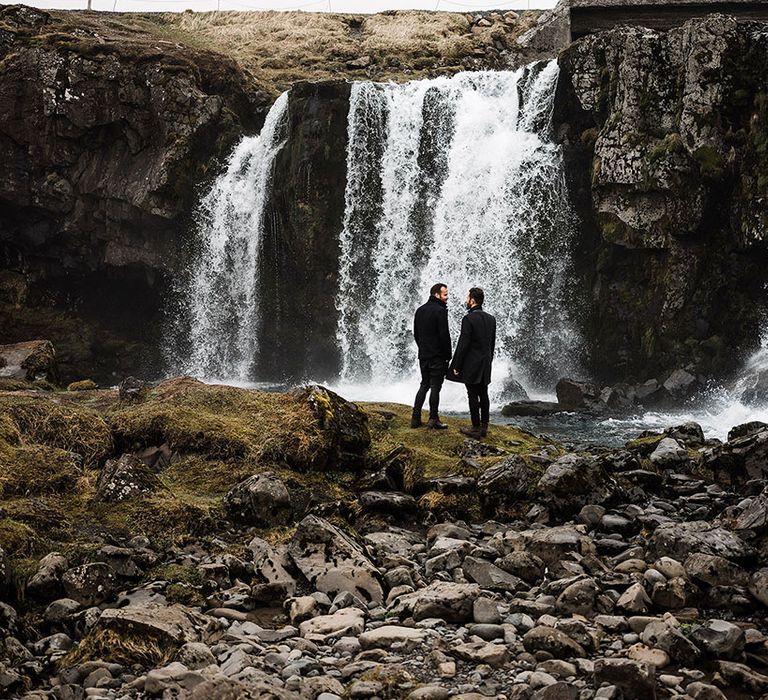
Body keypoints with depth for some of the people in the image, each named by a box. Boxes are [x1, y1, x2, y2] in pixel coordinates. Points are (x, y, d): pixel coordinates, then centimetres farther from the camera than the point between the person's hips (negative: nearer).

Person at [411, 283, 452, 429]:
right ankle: (433, 420, 1)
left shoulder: (420, 310, 11)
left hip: (423, 356, 7)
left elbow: (416, 334, 16)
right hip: (437, 357, -7)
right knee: (435, 387, -2)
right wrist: (448, 355, -8)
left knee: (424, 386, 14)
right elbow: (444, 335, -16)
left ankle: (415, 418, 10)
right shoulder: (440, 311, -14)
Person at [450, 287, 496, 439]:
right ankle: (484, 427, 17)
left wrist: (457, 366, -9)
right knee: (483, 395, 12)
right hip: (485, 366, 7)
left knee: (473, 396, -2)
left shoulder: (468, 319, -15)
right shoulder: (491, 319, 7)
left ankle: (476, 429, 1)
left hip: (471, 365, -7)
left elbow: (463, 345, -16)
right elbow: (492, 343, 12)